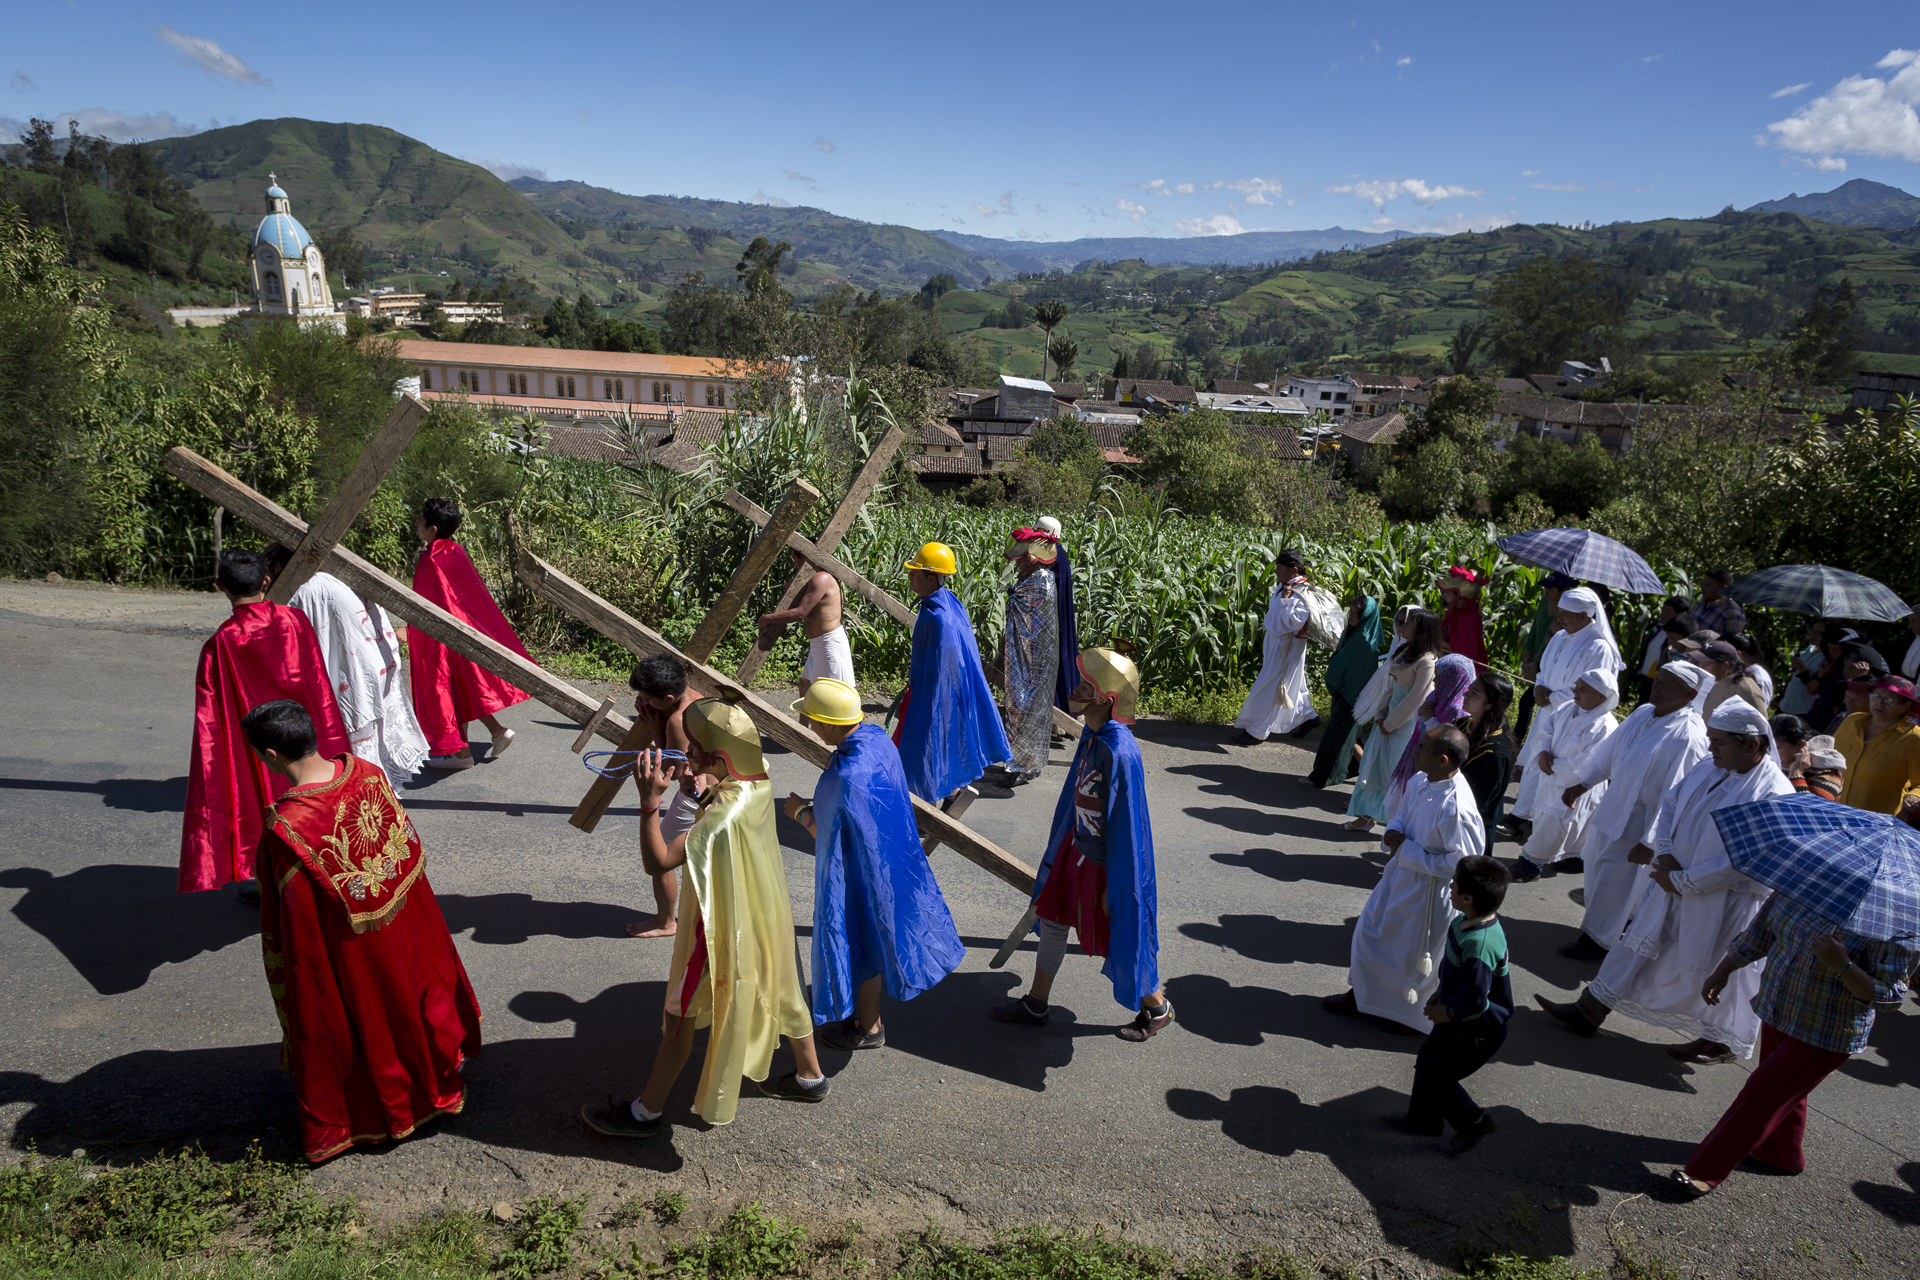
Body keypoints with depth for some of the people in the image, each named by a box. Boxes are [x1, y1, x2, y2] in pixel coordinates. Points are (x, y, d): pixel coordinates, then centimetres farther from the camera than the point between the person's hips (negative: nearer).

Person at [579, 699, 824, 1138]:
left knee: (680, 1015, 9)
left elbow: (658, 863, -31)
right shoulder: (757, 780, -11)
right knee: (778, 989, 25)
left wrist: (650, 801, -35)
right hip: (760, 915, 8)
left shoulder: (723, 818, -35)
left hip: (720, 928, -8)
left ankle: (646, 1111, 27)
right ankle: (810, 1076, 43)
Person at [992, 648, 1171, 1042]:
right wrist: (1068, 845, 20)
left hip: (1106, 864, -9)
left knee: (1118, 941, 9)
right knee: (1051, 920, 18)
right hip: (1078, 850, 9)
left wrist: (1114, 888, -19)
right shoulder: (1092, 736, -3)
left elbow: (1126, 823, -25)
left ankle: (1156, 1007, 35)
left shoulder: (1119, 752, -30)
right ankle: (1036, 1004, 36)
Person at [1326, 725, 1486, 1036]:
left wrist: (1410, 852, -22)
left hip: (1428, 889, -9)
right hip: (1401, 872, 9)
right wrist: (1393, 832, -9)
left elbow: (1461, 864, -28)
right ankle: (1362, 994, 46)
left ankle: (1412, 1016, 39)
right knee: (1370, 929, 23)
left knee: (1415, 952, 13)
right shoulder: (1420, 780, -7)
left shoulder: (1455, 809, -33)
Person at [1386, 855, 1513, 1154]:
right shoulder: (1464, 922, -9)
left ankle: (1475, 1124, 28)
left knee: (1434, 1078, 6)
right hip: (1459, 1019, 9)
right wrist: (1441, 990, 9)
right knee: (1426, 1060, 22)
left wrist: (1446, 1013, -18)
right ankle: (1424, 1119, 43)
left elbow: (1473, 1001, -34)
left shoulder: (1481, 945, -38)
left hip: (1478, 1032, -9)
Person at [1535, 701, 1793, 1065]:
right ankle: (1590, 1010, 25)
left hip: (1723, 902, -7)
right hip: (1674, 880, 8)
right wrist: (1664, 853, -6)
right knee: (1642, 944, 15)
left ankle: (1724, 1042, 36)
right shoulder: (1710, 767, -1)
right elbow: (1670, 804, 9)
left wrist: (1682, 882, -21)